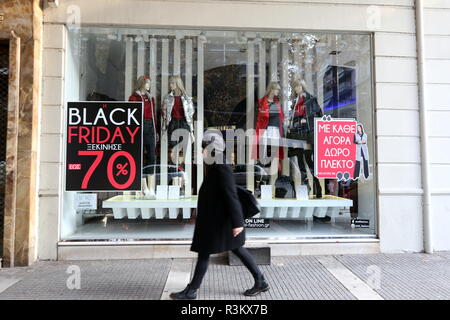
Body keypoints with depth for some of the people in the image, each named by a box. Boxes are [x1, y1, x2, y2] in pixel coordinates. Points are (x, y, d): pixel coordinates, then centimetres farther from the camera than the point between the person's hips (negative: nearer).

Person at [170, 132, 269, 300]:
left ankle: (192, 290, 19)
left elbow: (231, 196, -23)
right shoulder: (214, 168, 9)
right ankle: (261, 282, 24)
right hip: (216, 217, 10)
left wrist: (237, 222, -22)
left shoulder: (222, 169, -21)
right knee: (237, 249, 15)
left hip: (218, 220, -10)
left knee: (204, 253, 3)